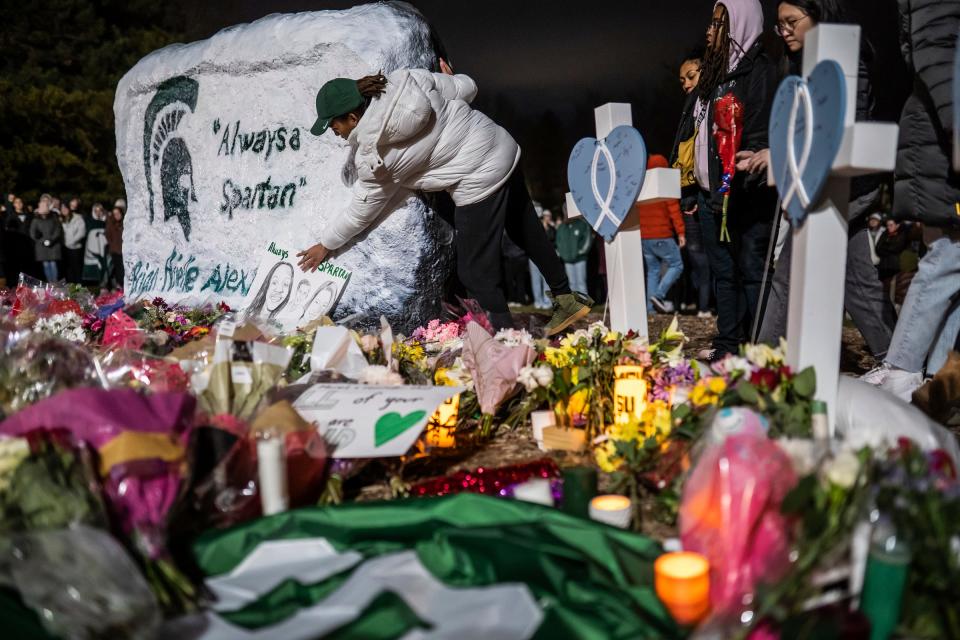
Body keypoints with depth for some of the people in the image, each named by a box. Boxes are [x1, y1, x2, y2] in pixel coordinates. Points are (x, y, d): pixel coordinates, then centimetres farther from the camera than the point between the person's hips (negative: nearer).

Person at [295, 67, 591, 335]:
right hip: (505, 149, 8)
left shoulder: (372, 155, -14)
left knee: (475, 269, 7)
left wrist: (325, 245, 15)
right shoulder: (406, 79, -3)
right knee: (529, 234, 24)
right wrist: (452, 80, 28)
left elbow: (363, 210, 0)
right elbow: (466, 88, 4)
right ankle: (566, 299, 39)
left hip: (481, 181, -8)